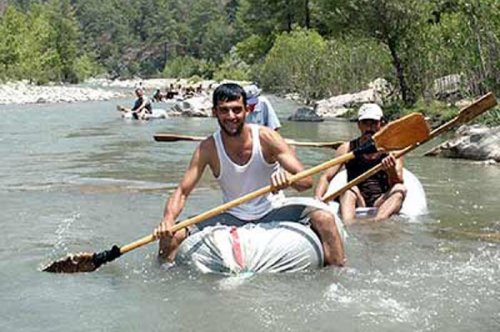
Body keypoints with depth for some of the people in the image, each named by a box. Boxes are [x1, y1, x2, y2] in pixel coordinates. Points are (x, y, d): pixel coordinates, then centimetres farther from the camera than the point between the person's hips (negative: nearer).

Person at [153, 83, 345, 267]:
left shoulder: (266, 138, -12)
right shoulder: (208, 148, -10)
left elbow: (307, 181, -16)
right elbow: (182, 192, -10)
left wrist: (287, 178, -40)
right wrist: (168, 219, -32)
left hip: (272, 214, 0)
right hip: (232, 219, 1)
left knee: (324, 218, -26)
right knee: (172, 235, -19)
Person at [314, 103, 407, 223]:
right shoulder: (347, 148, 7)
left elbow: (398, 184, -5)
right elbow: (326, 177, 2)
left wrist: (392, 171, -29)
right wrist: (317, 199, -19)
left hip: (381, 204, 0)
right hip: (357, 204, 0)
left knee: (400, 189, -26)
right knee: (350, 190, -29)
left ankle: (377, 222, -51)